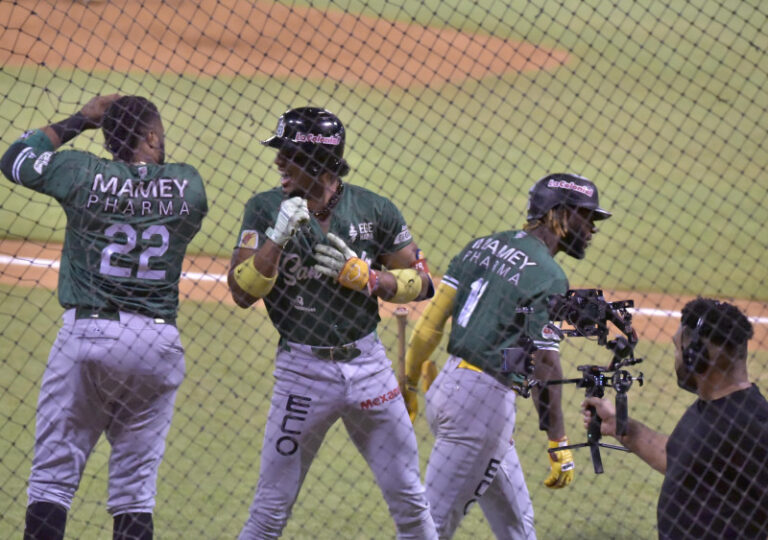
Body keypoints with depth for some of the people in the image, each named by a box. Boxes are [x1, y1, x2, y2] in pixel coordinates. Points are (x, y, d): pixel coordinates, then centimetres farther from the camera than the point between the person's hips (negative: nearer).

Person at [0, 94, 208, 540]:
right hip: (157, 343, 2)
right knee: (136, 487, 7)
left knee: (53, 476, 1)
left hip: (87, 332, -2)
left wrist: (80, 120, 17)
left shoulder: (82, 173, -3)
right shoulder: (189, 184, 1)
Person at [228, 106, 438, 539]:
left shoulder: (374, 210, -1)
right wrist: (279, 236, -22)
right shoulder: (267, 209, -3)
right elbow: (242, 292, -11)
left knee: (410, 501, 8)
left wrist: (361, 274, -12)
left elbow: (420, 283, 3)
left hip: (368, 364, 1)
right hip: (303, 369, -1)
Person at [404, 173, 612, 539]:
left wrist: (410, 381, 16)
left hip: (446, 385, 9)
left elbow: (433, 319, 8)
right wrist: (559, 447, -15)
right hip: (485, 402, -9)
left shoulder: (484, 245, 10)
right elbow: (544, 370, -17)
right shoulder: (548, 277, -13)